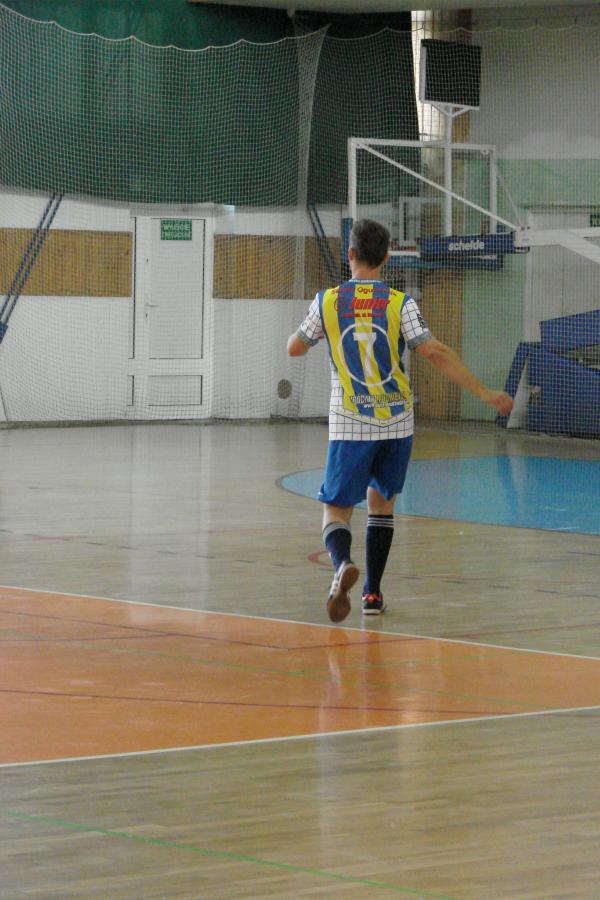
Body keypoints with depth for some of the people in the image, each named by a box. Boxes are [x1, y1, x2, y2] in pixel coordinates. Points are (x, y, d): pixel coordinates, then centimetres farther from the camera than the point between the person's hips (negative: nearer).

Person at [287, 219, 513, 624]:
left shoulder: (328, 301, -2)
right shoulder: (400, 303, -5)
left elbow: (295, 348, 10)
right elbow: (436, 353, -13)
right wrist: (484, 393, -9)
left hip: (349, 425, -1)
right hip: (396, 422, 1)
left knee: (337, 511, 0)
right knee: (381, 502, 19)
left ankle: (343, 565, -32)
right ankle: (373, 593, 17)